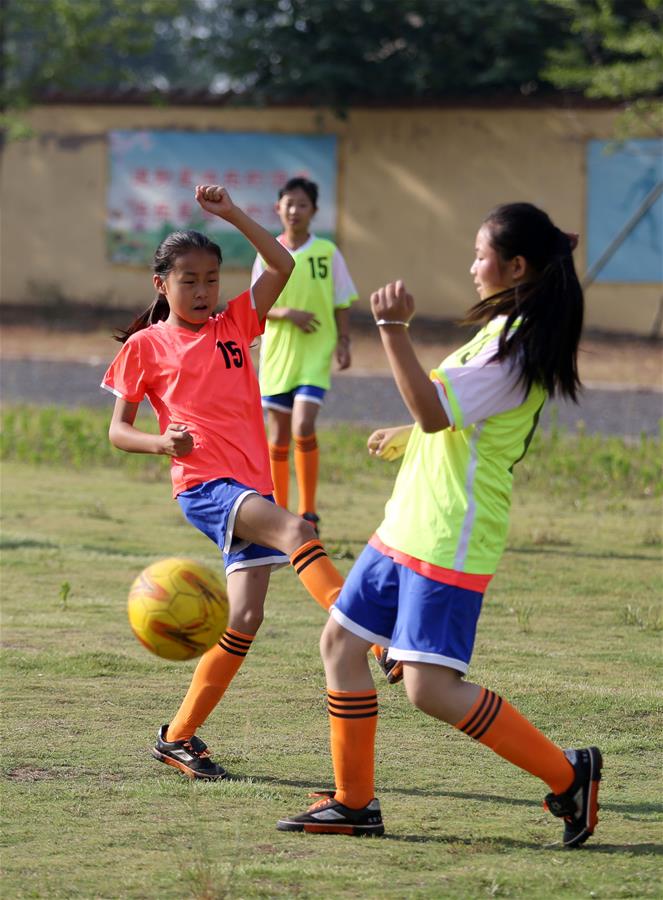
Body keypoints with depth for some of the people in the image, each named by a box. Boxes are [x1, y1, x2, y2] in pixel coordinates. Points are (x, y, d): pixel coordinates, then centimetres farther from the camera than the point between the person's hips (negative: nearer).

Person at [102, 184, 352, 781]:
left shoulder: (235, 325, 14)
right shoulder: (145, 346, 5)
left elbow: (283, 266, 5)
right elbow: (118, 429, 7)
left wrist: (231, 215, -3)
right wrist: (163, 443, -13)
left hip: (252, 485, 5)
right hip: (204, 484, -5)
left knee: (244, 618, 0)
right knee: (295, 530, -32)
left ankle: (180, 737, 10)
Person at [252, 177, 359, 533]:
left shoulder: (327, 252, -2)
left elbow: (342, 302, 5)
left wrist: (343, 341, -4)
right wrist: (286, 312, -14)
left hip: (316, 355, -2)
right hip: (277, 354, 2)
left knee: (303, 426, -18)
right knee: (278, 434, 8)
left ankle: (308, 512, -7)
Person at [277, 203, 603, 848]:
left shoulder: (515, 346, -18)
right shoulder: (507, 331, 14)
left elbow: (435, 411, -27)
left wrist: (393, 329, -31)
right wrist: (410, 437, 39)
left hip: (450, 539, -10)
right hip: (408, 526, 10)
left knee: (432, 688, -14)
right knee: (341, 642, 12)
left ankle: (567, 775, -3)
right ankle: (353, 802, 18)